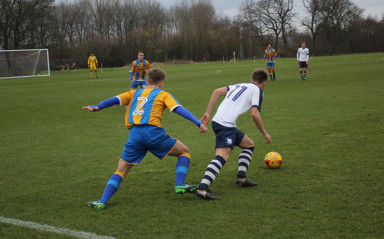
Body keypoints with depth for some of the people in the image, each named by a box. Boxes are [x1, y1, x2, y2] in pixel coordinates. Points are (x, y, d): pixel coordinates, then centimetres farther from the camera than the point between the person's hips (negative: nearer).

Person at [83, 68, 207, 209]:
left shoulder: (135, 93, 25)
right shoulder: (163, 94, 15)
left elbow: (116, 99, 13)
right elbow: (178, 109, 2)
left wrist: (97, 107, 6)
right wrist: (198, 123, -2)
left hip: (135, 134, 3)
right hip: (153, 132, -3)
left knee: (121, 170, 14)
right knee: (184, 152, 16)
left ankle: (102, 202, 1)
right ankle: (180, 185, 2)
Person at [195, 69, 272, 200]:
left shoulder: (239, 86, 26)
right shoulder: (257, 90, 6)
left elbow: (217, 92, 13)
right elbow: (255, 114, -8)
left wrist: (208, 113, 11)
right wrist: (264, 133, 3)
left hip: (218, 121, 9)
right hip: (225, 125, -9)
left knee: (249, 144, 23)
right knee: (223, 156, -23)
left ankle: (241, 177, 21)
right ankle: (202, 188, -37)